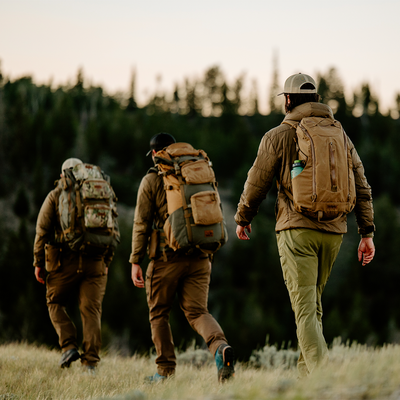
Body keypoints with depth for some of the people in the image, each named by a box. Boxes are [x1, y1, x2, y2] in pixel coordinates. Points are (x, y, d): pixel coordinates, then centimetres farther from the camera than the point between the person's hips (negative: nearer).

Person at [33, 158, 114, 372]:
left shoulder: (55, 196, 5)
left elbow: (42, 230, -1)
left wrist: (38, 262, 4)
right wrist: (106, 262, 20)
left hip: (65, 260, -2)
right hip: (94, 262, 2)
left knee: (55, 303, 16)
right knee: (91, 310, 4)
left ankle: (69, 346, -2)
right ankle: (91, 361, -4)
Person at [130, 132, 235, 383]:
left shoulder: (152, 179, 0)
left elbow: (142, 223, -4)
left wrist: (136, 261, -1)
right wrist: (209, 253, 23)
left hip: (167, 257, -3)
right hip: (199, 257, 3)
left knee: (159, 314, 12)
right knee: (197, 311, 1)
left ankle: (166, 371, 11)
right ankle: (220, 346, -28)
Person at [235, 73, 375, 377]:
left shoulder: (278, 137, -1)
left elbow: (256, 184, 2)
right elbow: (361, 187, 7)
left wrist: (242, 219, 19)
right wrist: (367, 233, 9)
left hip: (297, 229, -5)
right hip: (334, 230, 5)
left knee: (305, 308, -9)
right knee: (312, 303, 20)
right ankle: (306, 376, 23)